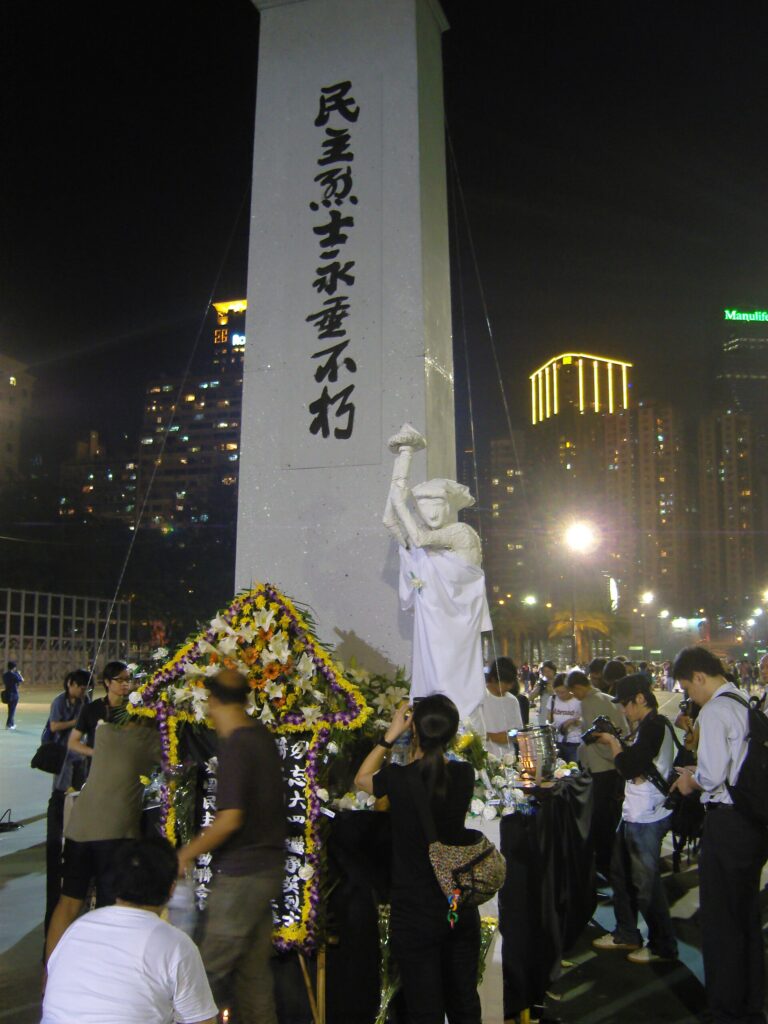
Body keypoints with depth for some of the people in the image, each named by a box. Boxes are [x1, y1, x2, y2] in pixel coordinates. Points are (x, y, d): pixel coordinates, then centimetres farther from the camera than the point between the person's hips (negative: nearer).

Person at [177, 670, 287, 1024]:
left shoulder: (234, 746, -20)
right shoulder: (263, 736, 6)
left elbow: (230, 818, -24)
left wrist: (188, 853, -11)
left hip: (241, 872, -9)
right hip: (269, 863, 9)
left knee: (212, 969, 1)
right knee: (254, 967, 17)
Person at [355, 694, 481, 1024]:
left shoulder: (398, 779, -19)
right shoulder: (465, 775, -9)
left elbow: (361, 779, 4)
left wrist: (391, 734, 4)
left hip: (415, 913, -4)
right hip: (461, 907, 4)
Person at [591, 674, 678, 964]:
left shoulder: (654, 725, -19)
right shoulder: (650, 726, 13)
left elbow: (629, 767, -23)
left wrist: (612, 742, -8)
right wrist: (613, 743, 6)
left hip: (646, 819, -11)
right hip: (635, 815, 11)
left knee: (645, 884, 1)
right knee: (620, 874, 20)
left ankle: (663, 947, 16)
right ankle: (626, 934, 34)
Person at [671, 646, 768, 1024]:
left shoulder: (714, 711, -17)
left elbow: (714, 774, -23)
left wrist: (692, 782, -3)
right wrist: (700, 774, 14)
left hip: (726, 823, -9)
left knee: (720, 920, 5)